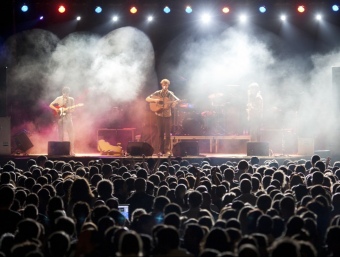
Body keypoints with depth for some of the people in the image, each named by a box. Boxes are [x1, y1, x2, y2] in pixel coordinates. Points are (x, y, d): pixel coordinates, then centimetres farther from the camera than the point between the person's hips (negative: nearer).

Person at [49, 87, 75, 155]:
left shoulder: (71, 99, 8)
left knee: (71, 135, -9)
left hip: (68, 118, 0)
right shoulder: (59, 99, 5)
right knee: (61, 135, 1)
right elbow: (51, 105, 6)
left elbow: (72, 109, 6)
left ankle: (71, 151, -8)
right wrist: (56, 109, -9)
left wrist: (69, 110, -15)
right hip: (60, 119, 0)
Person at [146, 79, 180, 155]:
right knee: (160, 133, 1)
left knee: (167, 133, -1)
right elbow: (147, 99, 0)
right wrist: (155, 100, -18)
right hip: (159, 115, 0)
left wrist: (175, 103, -25)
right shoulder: (157, 93, 2)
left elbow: (177, 100, -1)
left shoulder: (170, 94, 3)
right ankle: (161, 150, 5)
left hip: (167, 115, 0)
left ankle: (167, 150, 4)